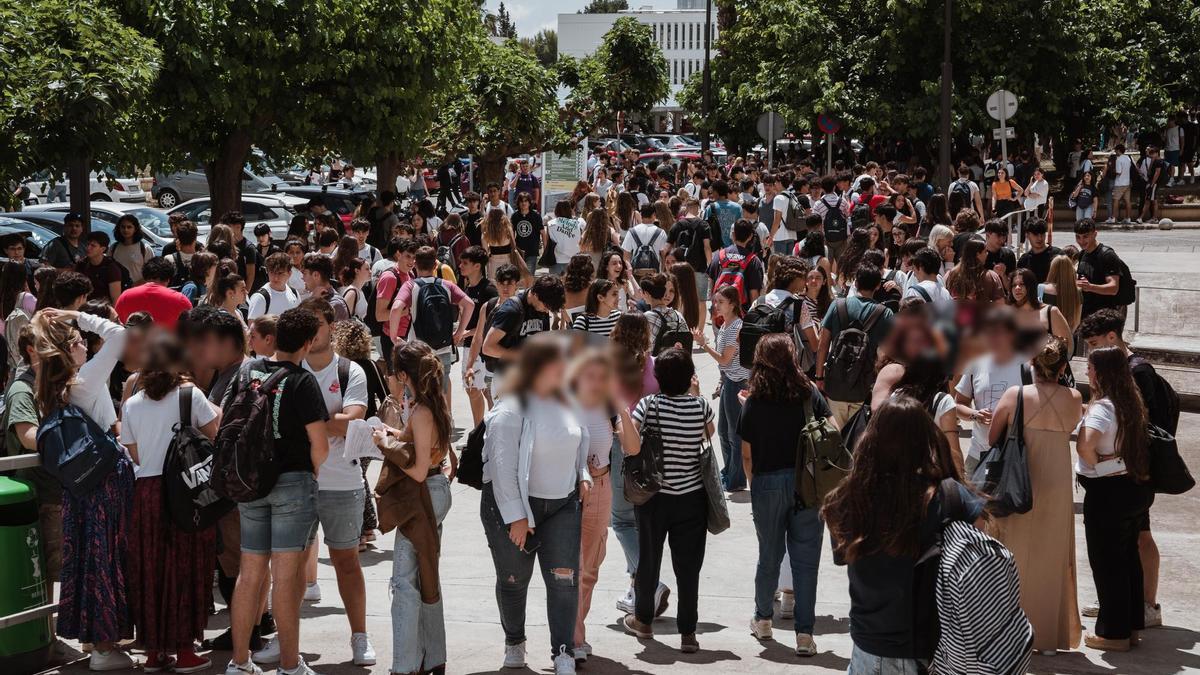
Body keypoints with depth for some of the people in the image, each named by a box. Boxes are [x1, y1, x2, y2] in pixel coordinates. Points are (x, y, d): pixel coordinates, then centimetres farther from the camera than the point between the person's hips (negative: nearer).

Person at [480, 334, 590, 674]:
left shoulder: (564, 402, 6)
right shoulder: (512, 409, -17)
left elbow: (579, 442, 25)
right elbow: (503, 467, -19)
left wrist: (582, 475, 10)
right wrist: (515, 516, -21)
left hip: (562, 505, 5)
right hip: (514, 505, -5)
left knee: (565, 580, -6)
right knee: (514, 580, 11)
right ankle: (514, 643, 33)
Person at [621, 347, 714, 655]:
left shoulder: (649, 404, -13)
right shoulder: (700, 405, -6)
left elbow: (631, 446, -24)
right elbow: (711, 436, 15)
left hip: (653, 497, -1)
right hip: (692, 497, 1)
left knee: (648, 560, 17)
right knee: (688, 566, 5)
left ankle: (643, 620, 33)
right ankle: (687, 633, 6)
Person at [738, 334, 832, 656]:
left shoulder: (753, 402, -3)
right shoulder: (810, 394, -4)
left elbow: (747, 455, 0)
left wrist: (754, 485, 14)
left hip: (767, 484, 1)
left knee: (769, 554, 18)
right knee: (805, 557, 3)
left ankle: (763, 619, 33)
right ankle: (804, 633, 1)